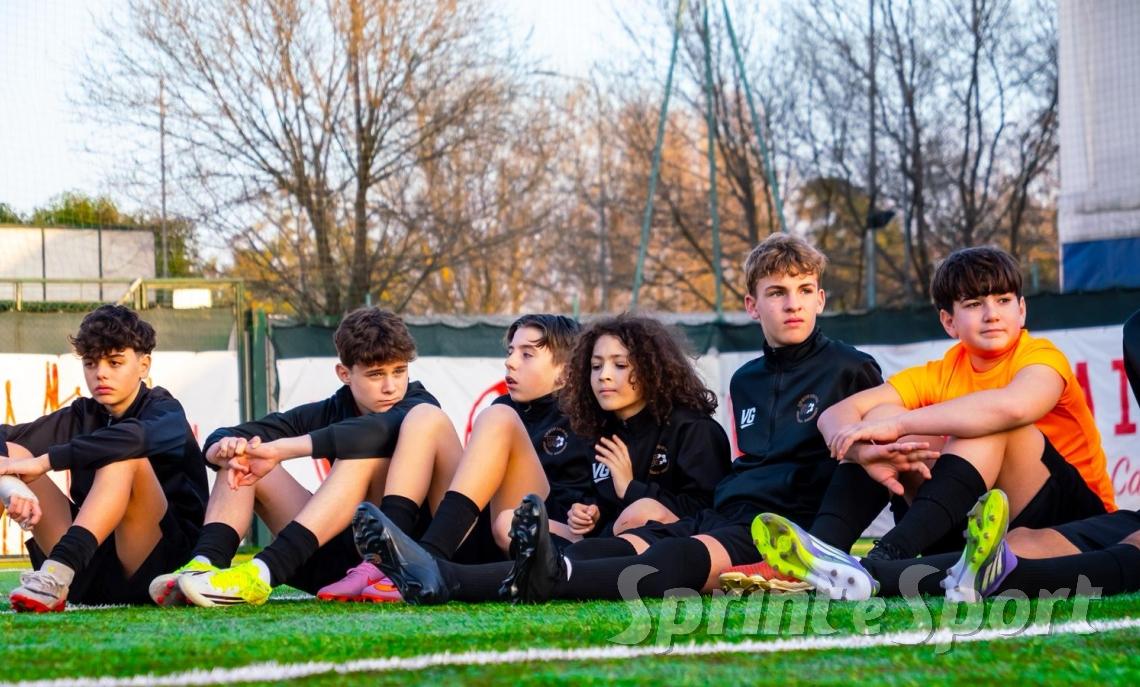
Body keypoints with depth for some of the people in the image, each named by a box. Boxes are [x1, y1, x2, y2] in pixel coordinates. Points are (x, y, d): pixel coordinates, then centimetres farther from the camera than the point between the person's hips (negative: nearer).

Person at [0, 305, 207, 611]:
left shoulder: (165, 412, -4)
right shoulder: (81, 415, 12)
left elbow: (134, 437, -30)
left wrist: (43, 462, -35)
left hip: (161, 563, -5)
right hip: (88, 565, 5)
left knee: (124, 456, -28)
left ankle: (55, 577, -45)